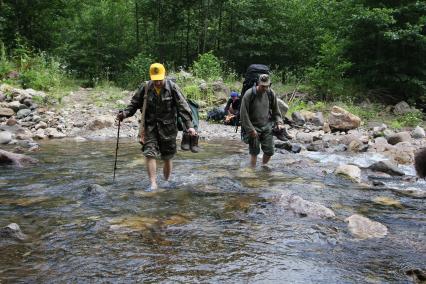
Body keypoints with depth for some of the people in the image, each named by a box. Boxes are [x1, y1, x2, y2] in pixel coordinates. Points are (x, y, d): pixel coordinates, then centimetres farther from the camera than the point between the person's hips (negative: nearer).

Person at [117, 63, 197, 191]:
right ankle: (153, 184, -6)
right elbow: (134, 103, 6)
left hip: (167, 127, -1)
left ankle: (166, 182, 28)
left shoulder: (172, 88, -8)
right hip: (150, 126, 1)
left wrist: (189, 125, -20)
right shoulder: (145, 88, -3)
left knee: (167, 158, 9)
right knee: (150, 154, -11)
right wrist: (125, 113, -13)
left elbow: (183, 107, -12)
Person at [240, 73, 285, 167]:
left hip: (267, 126, 4)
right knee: (254, 153, 1)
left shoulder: (271, 94, -1)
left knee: (269, 152, 4)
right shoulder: (249, 94, -15)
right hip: (254, 127, -4)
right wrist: (250, 129, -14)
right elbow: (243, 114, -13)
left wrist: (279, 122, -2)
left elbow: (275, 110, 12)